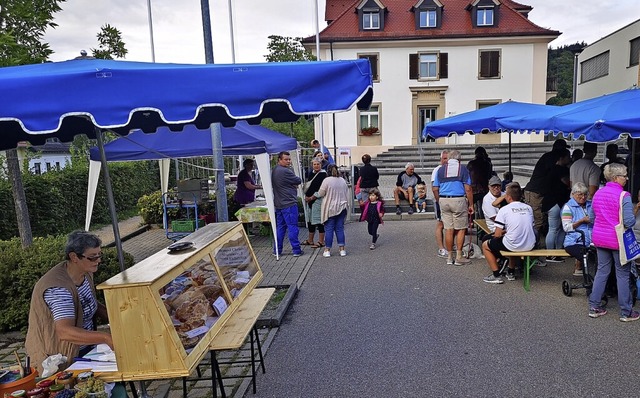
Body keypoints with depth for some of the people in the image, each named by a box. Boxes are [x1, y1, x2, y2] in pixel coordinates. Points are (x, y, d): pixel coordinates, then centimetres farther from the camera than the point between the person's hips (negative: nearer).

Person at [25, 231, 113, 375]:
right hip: (59, 359, -8)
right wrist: (106, 338, -44)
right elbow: (65, 332, -37)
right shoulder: (58, 287, -26)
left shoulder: (85, 273, 1)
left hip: (85, 346, 8)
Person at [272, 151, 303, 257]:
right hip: (289, 203, -9)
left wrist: (293, 184, 0)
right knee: (293, 227, -4)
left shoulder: (274, 170, 14)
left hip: (279, 203, 9)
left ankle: (277, 250, 16)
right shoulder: (285, 171, -18)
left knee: (280, 227, 13)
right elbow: (299, 181, -9)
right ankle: (296, 250, 0)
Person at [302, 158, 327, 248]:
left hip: (318, 200, -9)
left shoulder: (323, 174, -11)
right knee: (311, 220, 15)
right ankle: (310, 240, 27)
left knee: (319, 221, -5)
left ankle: (321, 242, 2)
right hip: (310, 201, 9)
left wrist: (311, 198, -15)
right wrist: (306, 196, 5)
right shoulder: (312, 174, 15)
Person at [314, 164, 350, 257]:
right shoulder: (343, 180, 7)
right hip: (341, 208, 4)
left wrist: (314, 195, 14)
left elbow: (320, 194, -5)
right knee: (340, 229, 9)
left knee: (329, 229, 2)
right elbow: (347, 194, 14)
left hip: (330, 209, -4)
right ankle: (342, 249, 9)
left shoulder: (327, 180, -11)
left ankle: (327, 250, 6)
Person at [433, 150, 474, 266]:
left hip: (444, 201, 3)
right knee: (460, 229, 6)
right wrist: (471, 205, 0)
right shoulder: (463, 169, 0)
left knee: (448, 229, 7)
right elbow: (468, 189, -5)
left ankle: (449, 257, 14)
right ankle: (459, 257, 8)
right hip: (459, 200, -3)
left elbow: (435, 189, 5)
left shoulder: (441, 169, 7)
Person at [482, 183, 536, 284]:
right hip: (530, 246, 6)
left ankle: (496, 276, 14)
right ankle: (511, 273, 40)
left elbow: (497, 235, -10)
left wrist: (503, 232, 13)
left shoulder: (504, 210, -10)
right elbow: (527, 228, 18)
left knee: (485, 245, 17)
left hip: (513, 246, -6)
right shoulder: (529, 208, 6)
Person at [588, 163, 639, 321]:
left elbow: (592, 216, 12)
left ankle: (594, 307, 18)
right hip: (617, 239, -6)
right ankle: (626, 312, 18)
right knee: (623, 274, 7)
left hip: (599, 238, 6)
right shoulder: (624, 196, -16)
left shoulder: (598, 193, 4)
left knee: (602, 271, 15)